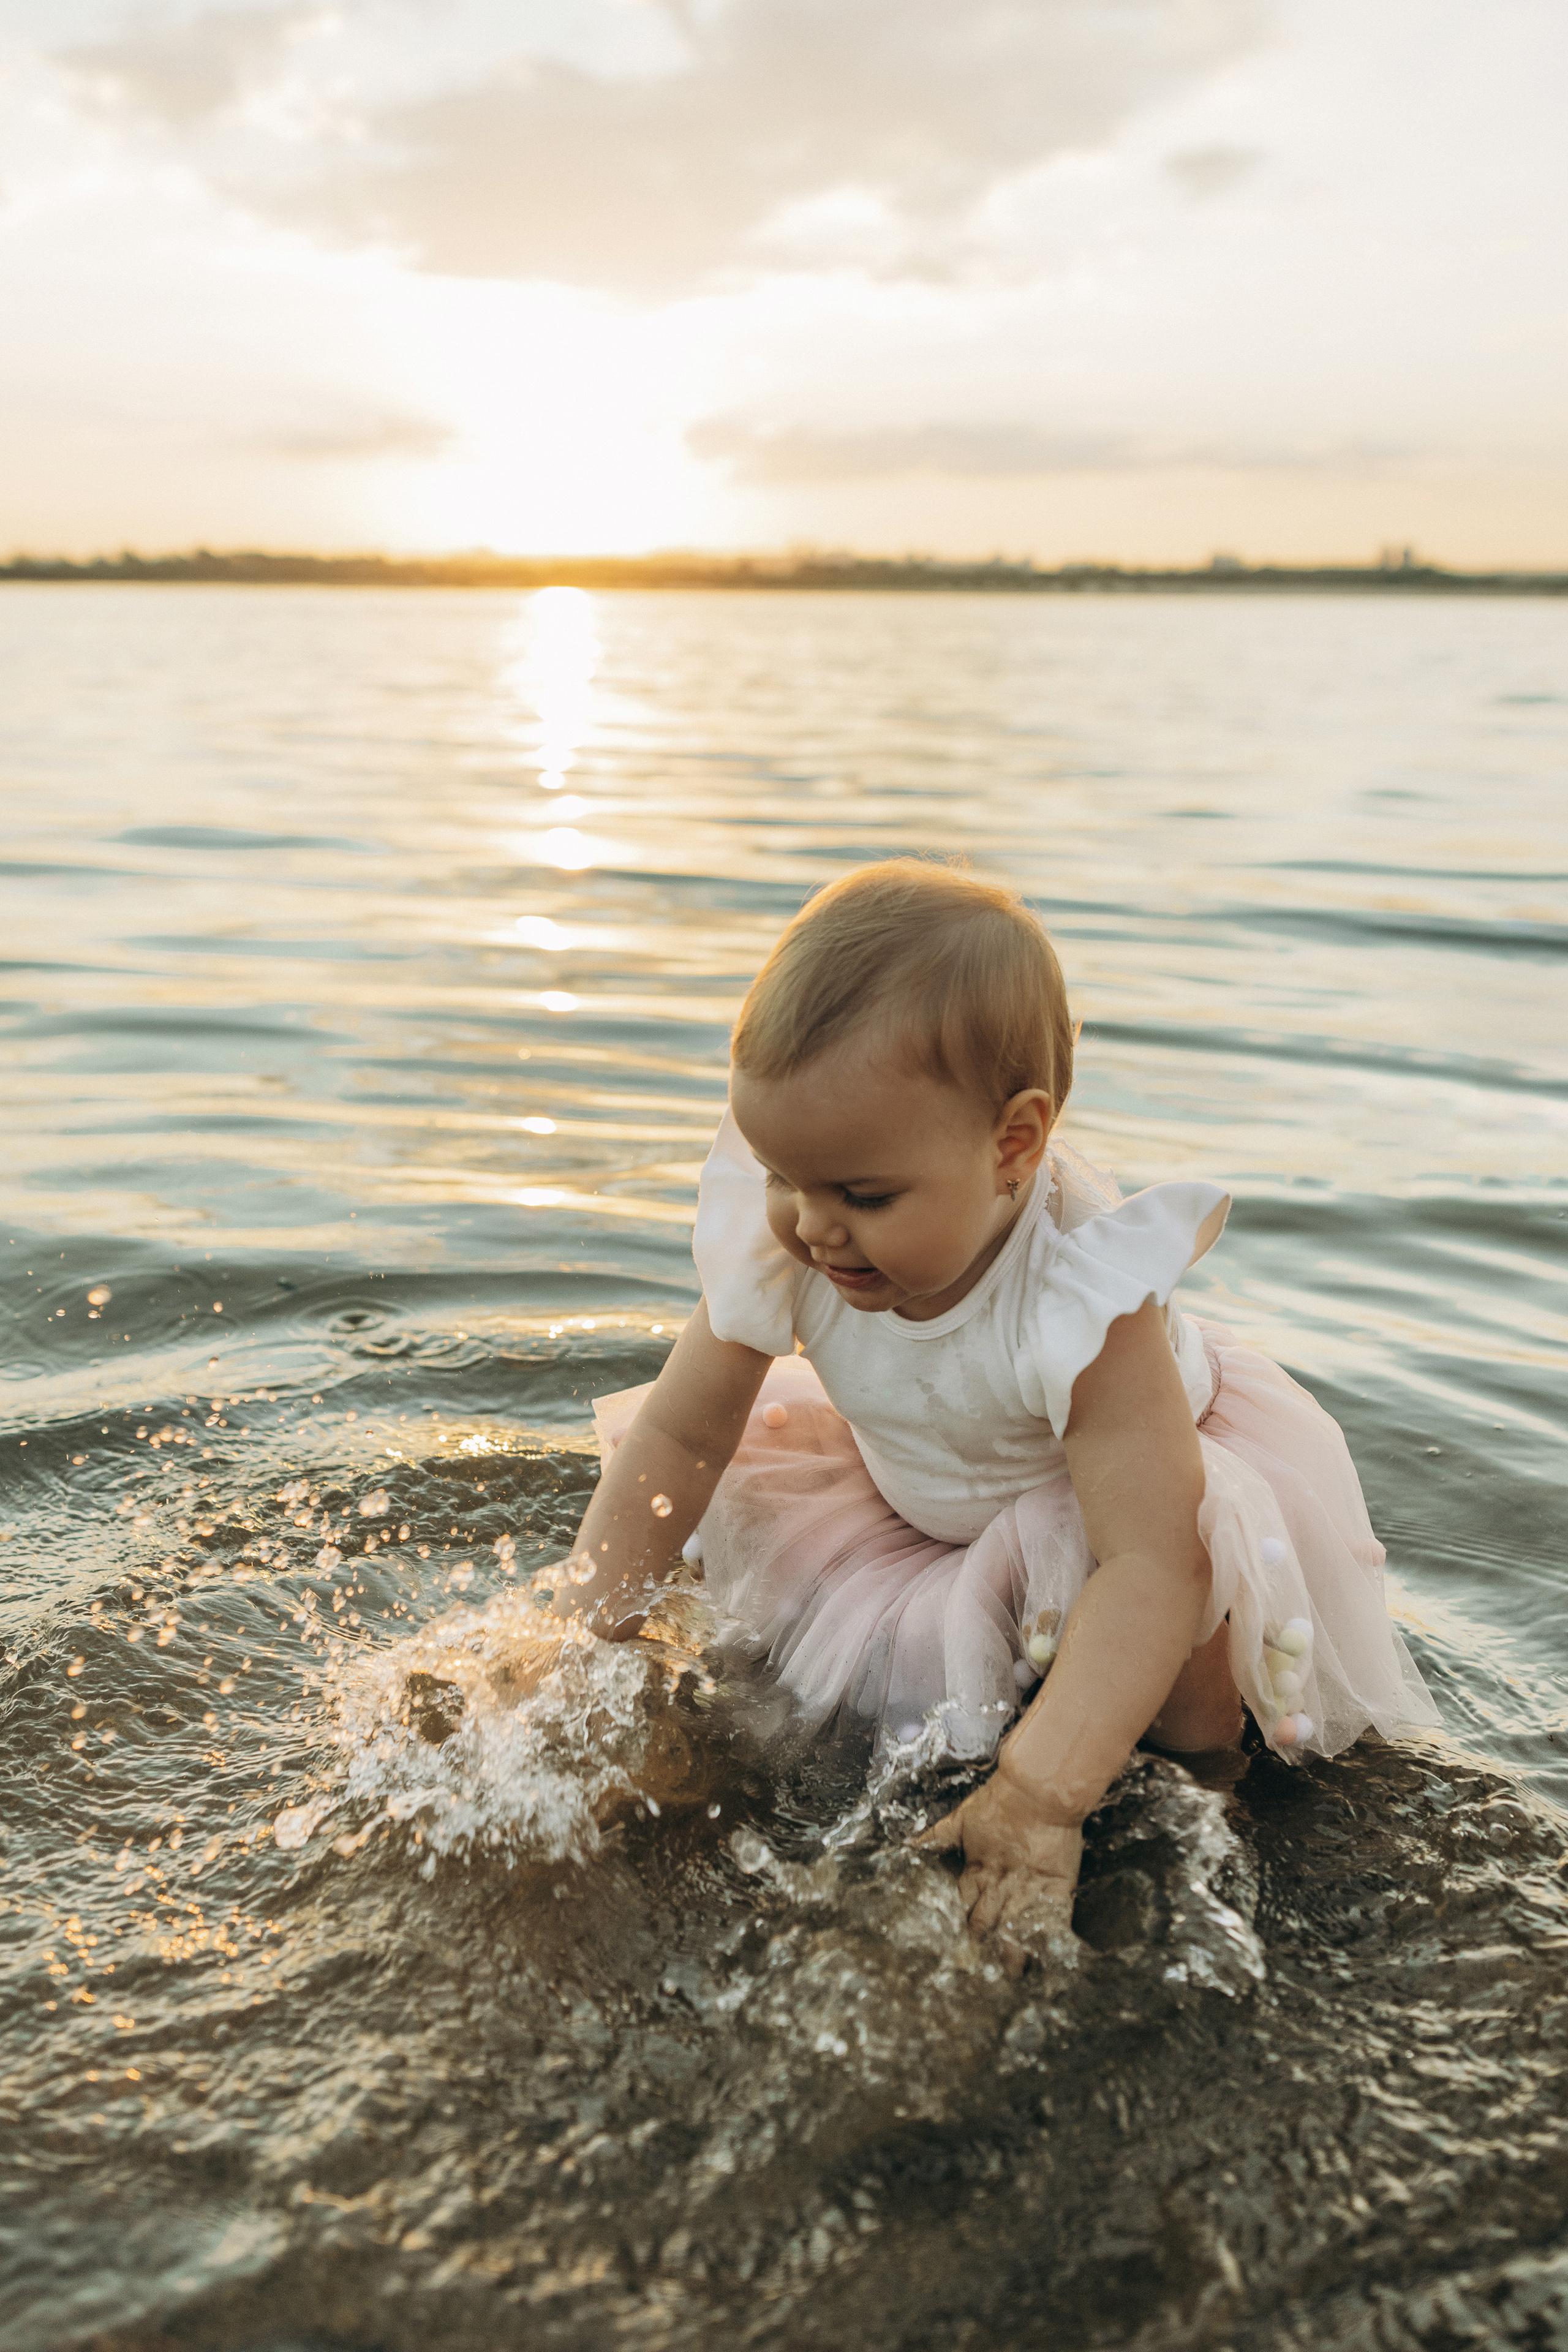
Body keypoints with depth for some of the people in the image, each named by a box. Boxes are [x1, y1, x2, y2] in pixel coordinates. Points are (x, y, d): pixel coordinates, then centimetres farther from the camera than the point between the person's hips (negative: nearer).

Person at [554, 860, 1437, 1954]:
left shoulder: (1084, 1300, -41)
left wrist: (1042, 1794, -52)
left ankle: (1195, 1779, 0)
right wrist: (593, 1631, -15)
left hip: (1138, 1461, -5)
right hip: (914, 1494, 5)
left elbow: (1151, 1562, -46)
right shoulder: (776, 1248, -27)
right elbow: (676, 1433, -14)